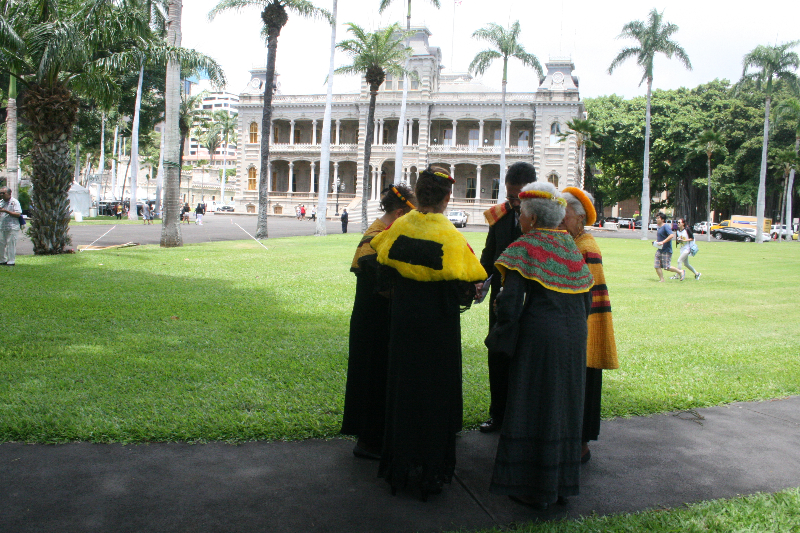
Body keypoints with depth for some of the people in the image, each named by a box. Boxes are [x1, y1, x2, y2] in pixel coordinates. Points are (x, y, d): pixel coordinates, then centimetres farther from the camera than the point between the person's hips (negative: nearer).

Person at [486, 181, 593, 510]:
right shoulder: (572, 248, 9)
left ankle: (534, 490, 14)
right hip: (573, 340, 7)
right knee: (563, 409, 16)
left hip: (538, 340, -6)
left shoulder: (524, 248, -11)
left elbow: (510, 304, -18)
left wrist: (501, 339, -4)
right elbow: (585, 302, 11)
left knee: (533, 411, 5)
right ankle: (562, 485, 27)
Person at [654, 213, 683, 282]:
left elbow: (671, 235, -27)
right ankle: (661, 279, 13)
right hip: (660, 250, 9)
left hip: (666, 250, -9)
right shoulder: (659, 227, 13)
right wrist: (656, 241, 12)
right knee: (657, 266, 3)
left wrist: (662, 242, -28)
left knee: (667, 267, -6)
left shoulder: (665, 227, -14)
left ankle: (680, 272, 14)